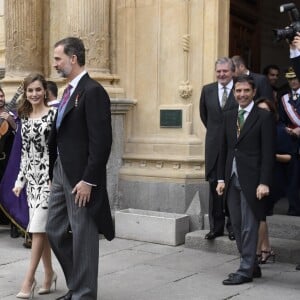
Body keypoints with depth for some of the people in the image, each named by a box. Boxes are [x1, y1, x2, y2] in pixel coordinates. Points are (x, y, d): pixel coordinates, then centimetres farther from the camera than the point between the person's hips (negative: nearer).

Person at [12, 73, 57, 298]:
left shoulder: (54, 113, -6)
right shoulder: (25, 118, 12)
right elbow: (25, 153, 16)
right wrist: (20, 180, 13)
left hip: (49, 175, -6)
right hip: (32, 176, 6)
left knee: (38, 227, -7)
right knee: (40, 228, 8)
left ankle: (29, 278, 0)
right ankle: (49, 274, 20)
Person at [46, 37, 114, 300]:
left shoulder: (93, 91, -14)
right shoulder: (69, 91, 14)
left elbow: (101, 141, -20)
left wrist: (88, 180, -21)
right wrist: (53, 171, 11)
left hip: (80, 176, -9)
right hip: (61, 171, 9)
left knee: (83, 236, 2)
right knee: (56, 231, 15)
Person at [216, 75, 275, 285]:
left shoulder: (264, 117, -5)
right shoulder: (229, 117, 13)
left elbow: (268, 153, -9)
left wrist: (264, 182, -15)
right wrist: (221, 178, 10)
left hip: (251, 180, -6)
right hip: (232, 179, 6)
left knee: (249, 227, -2)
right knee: (238, 227, 10)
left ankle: (246, 271, 6)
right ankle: (252, 266, 22)